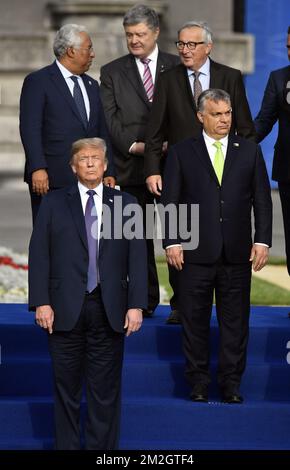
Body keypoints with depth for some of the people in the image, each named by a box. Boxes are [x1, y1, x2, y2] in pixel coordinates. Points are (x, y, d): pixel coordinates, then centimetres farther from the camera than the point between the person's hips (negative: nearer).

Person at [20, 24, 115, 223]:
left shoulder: (91, 85, 19)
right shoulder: (37, 81, -2)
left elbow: (102, 132, 19)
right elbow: (30, 129, -10)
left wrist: (109, 173, 11)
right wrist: (38, 169, -19)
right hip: (51, 179, -6)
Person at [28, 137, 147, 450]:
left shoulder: (126, 204, 9)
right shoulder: (54, 203, 7)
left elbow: (138, 258, 4)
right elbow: (39, 255, 2)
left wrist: (136, 305, -4)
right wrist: (41, 303, -8)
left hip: (109, 311, 0)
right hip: (65, 310, 0)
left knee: (106, 389, 4)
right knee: (66, 389, 6)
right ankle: (66, 446, 15)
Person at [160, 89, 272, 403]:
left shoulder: (249, 151, 8)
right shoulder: (181, 153, 4)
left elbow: (262, 200, 8)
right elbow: (170, 201, 2)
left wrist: (262, 240, -1)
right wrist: (172, 242, -6)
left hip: (237, 254, 1)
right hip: (195, 253, -1)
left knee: (235, 321, 5)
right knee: (194, 321, 4)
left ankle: (231, 384, 13)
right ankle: (198, 384, 14)